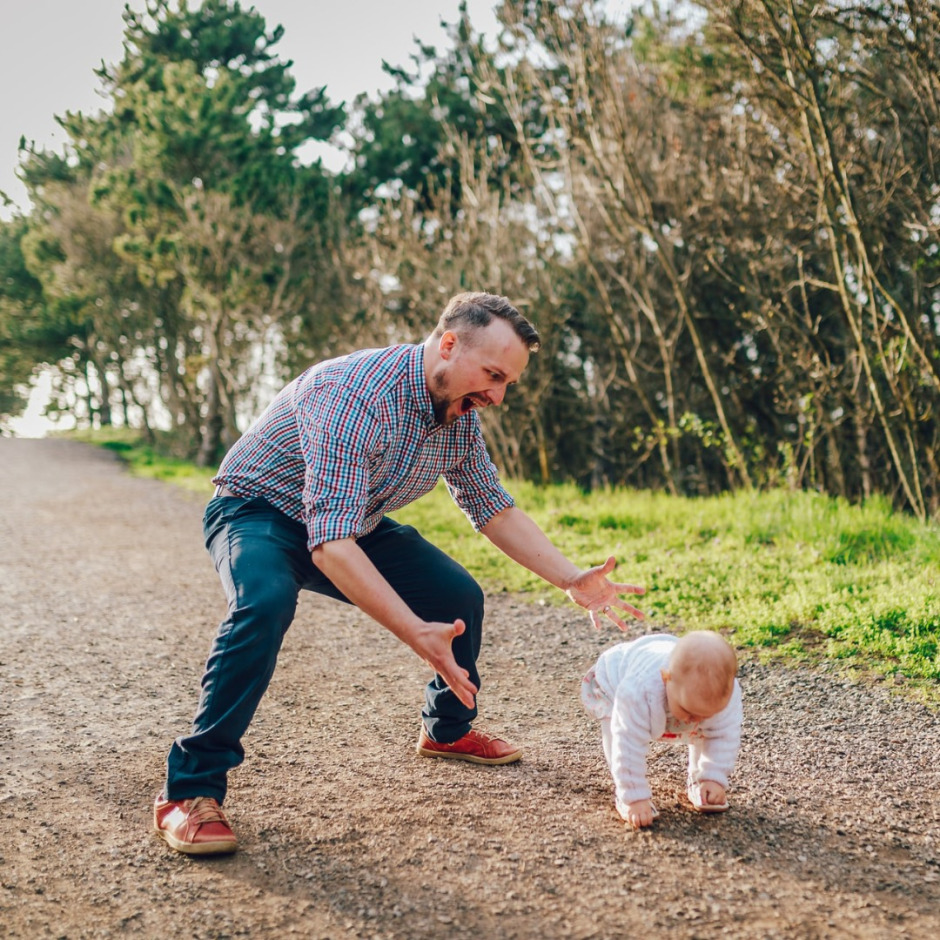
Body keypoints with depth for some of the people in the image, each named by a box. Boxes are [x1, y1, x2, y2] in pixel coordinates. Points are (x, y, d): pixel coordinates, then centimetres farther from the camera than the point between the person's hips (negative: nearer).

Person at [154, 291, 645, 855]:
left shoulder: (461, 412, -9)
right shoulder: (355, 396, -36)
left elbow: (494, 508, 4)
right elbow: (330, 545, -42)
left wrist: (573, 580, -6)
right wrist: (417, 634, -49)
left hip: (355, 522, 8)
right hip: (261, 511, -7)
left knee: (459, 597, 1)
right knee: (266, 603, -37)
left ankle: (447, 729, 28)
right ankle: (192, 788, -27)